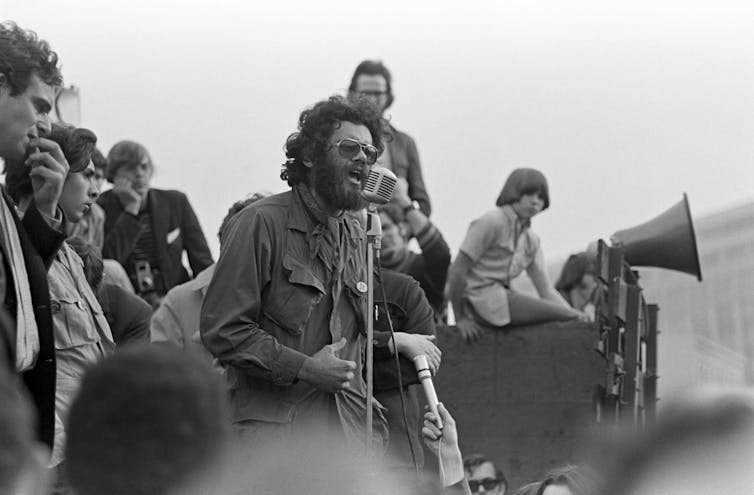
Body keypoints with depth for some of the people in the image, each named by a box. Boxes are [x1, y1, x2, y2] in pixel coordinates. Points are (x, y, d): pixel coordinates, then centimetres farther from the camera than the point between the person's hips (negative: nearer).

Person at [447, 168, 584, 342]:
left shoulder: (531, 241, 16)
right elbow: (457, 271, -11)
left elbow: (547, 290, 10)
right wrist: (460, 319, -11)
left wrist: (572, 313, -9)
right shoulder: (492, 222, -8)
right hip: (481, 299, -8)